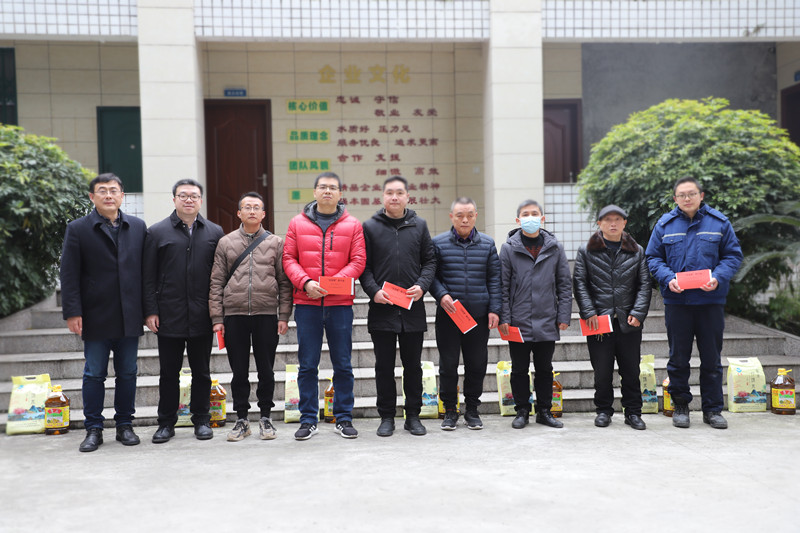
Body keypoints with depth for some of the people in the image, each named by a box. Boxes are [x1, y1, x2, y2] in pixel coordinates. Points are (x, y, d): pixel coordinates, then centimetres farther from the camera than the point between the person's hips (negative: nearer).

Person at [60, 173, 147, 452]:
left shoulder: (138, 227, 8)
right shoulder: (78, 229, 2)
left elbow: (146, 270, 8)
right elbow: (69, 274, -2)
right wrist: (72, 312, -9)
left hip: (129, 317, 2)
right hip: (95, 317, -2)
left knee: (127, 373, 9)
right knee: (94, 374, 5)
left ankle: (125, 425, 20)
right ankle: (93, 429, 16)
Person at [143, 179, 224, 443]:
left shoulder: (214, 233, 7)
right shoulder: (157, 232, 4)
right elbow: (148, 277, 3)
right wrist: (150, 311, -4)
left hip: (202, 317, 1)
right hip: (169, 317, -1)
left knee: (201, 371, 10)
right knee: (169, 372, 8)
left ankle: (202, 420, 23)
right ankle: (166, 423, 20)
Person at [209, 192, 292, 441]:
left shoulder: (275, 243, 7)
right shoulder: (226, 243, 8)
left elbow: (284, 282, 4)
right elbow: (216, 283, 6)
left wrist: (284, 315, -3)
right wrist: (217, 318, -1)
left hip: (266, 315, 0)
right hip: (234, 316, 1)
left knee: (266, 370, 6)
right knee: (239, 371, 7)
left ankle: (266, 417, 20)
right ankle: (242, 418, 19)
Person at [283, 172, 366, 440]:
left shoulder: (352, 225, 6)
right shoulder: (298, 223, 8)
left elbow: (358, 261, 1)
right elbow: (288, 258, 4)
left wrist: (334, 282, -14)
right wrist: (305, 282, -12)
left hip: (340, 303, 0)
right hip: (306, 304, 0)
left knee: (343, 364, 6)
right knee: (307, 365, 4)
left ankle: (344, 418, 17)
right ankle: (308, 420, 14)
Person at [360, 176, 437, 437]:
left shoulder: (419, 225, 8)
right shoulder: (370, 227, 3)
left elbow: (429, 260, 9)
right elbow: (363, 265, 2)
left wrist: (422, 285, -7)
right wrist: (374, 291, -13)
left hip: (413, 308, 2)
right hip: (381, 308, -1)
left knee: (413, 365, 9)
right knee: (384, 366, 6)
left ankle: (413, 416, 21)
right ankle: (387, 417, 17)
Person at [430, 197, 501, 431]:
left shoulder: (487, 244, 7)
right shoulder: (438, 243, 1)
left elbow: (494, 279, 7)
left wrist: (494, 309, 0)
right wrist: (441, 295, -13)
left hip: (479, 315, 2)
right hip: (448, 315, -2)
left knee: (477, 364, 7)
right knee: (448, 364, 3)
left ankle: (472, 410, 21)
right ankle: (450, 410, 17)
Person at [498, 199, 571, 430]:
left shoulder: (555, 248, 3)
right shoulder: (509, 248, -1)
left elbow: (565, 284, 6)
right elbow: (502, 286, -1)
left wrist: (564, 316, 0)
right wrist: (504, 318, -6)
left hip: (547, 323, 1)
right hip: (518, 322, -1)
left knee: (545, 369, 12)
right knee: (519, 369, 8)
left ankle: (544, 411, 24)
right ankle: (522, 411, 21)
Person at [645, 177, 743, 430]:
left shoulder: (719, 222, 3)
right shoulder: (665, 224, 4)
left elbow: (733, 255, 5)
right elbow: (653, 257, 5)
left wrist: (718, 277, -13)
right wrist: (668, 278, -12)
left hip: (711, 301, 0)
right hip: (676, 301, 0)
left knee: (712, 358, 7)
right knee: (678, 358, 7)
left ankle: (712, 409, 20)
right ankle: (680, 406, 22)